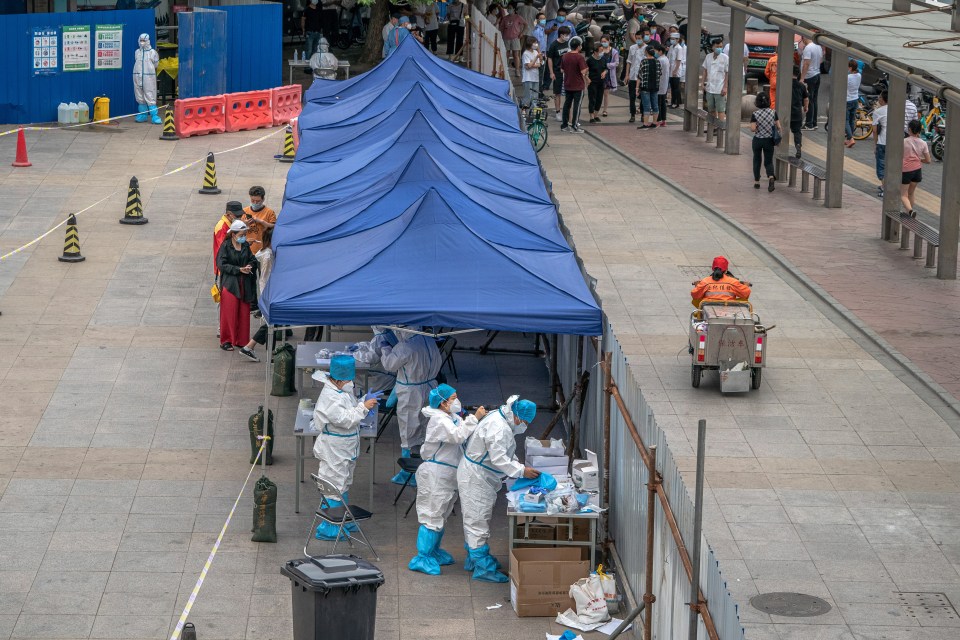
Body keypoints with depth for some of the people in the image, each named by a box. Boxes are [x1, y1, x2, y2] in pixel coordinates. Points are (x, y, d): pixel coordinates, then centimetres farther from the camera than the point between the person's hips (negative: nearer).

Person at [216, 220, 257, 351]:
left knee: (244, 313, 6)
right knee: (229, 313, -2)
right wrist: (239, 269, -17)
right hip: (230, 284, -5)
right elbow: (221, 264, -12)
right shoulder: (226, 246, -7)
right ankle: (226, 341, 7)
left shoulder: (246, 246, 8)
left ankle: (241, 339, 16)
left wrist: (249, 266, -9)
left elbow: (253, 260, 15)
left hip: (244, 284, 5)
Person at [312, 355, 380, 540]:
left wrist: (364, 402, 0)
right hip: (333, 450, -10)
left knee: (344, 484, 21)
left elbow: (350, 411, 16)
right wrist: (364, 407, -25)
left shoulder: (343, 390, 4)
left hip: (345, 449, 10)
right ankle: (327, 528, 5)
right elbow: (345, 419, -29)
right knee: (334, 484, -3)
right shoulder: (329, 397, -26)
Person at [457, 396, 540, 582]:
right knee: (478, 520, -7)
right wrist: (522, 471, -27)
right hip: (475, 479, -11)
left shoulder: (499, 420, 8)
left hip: (480, 478, 11)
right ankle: (482, 567, -6)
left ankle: (473, 558, 32)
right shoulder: (499, 428, -26)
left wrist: (520, 467, 5)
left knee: (475, 519, 20)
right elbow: (499, 458, -30)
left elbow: (507, 454, 17)